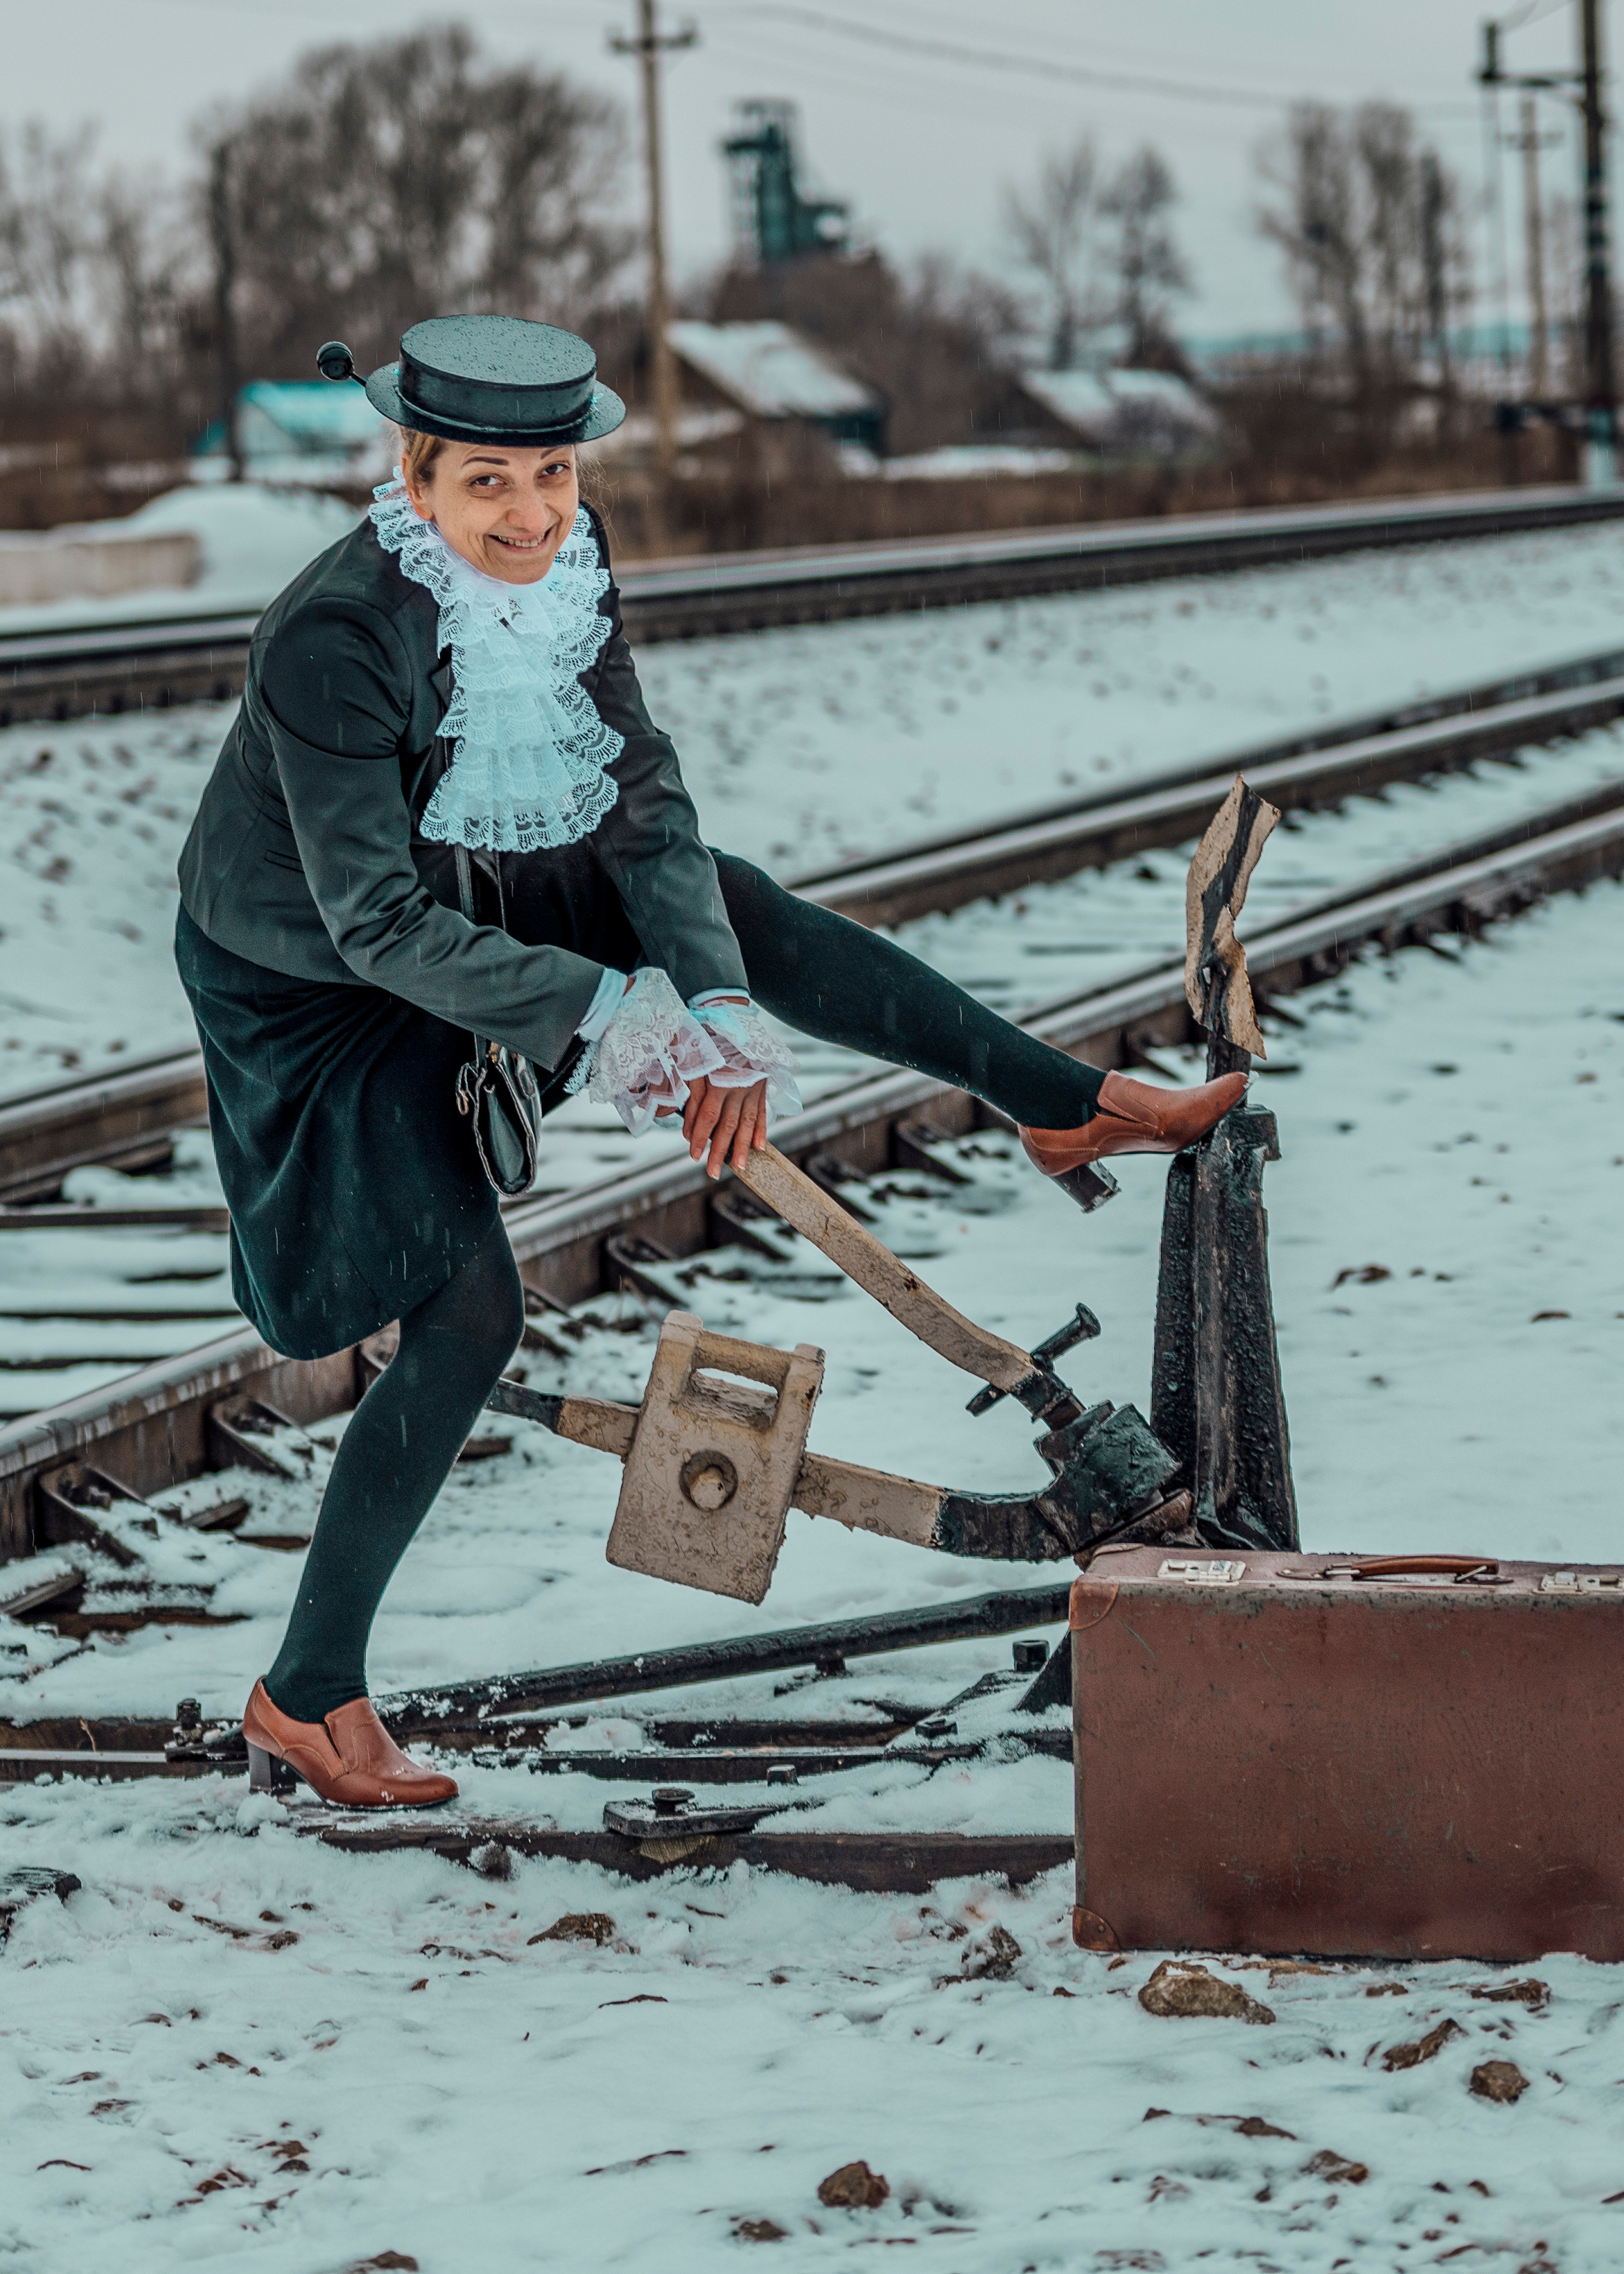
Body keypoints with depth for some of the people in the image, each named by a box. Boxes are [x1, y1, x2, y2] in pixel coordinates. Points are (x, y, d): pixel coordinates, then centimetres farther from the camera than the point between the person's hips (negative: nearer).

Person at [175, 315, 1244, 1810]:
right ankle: (306, 1699, 1)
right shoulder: (334, 636, -36)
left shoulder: (567, 555, -16)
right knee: (472, 1312, -9)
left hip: (484, 888, 6)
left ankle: (1071, 1107, 19)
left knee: (754, 918, -1)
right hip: (315, 981, -6)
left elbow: (641, 799, -15)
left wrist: (719, 1003, -28)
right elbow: (376, 920, -34)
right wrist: (602, 1019, -38)